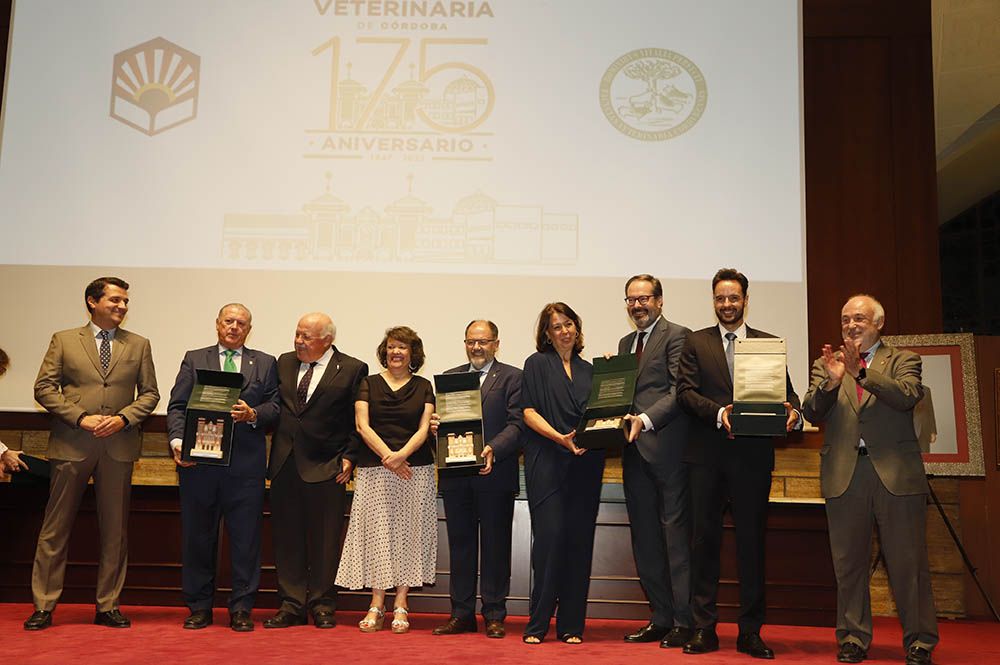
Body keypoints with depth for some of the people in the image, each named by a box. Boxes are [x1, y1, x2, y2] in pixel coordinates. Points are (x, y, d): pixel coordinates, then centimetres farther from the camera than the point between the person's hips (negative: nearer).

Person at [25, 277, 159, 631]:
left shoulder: (138, 345, 10)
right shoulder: (64, 340, 6)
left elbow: (150, 393, 9)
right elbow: (44, 388, 1)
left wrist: (122, 418, -8)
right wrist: (80, 418, -11)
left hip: (119, 446, 2)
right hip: (71, 444, -1)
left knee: (115, 530, 6)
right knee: (55, 528, 3)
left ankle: (107, 606, 16)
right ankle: (43, 607, 13)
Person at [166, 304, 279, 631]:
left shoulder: (265, 364, 12)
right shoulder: (194, 360, 12)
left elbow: (275, 407, 5)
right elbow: (177, 406, 4)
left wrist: (252, 414, -15)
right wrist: (177, 440, -11)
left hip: (246, 464, 0)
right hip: (198, 460, 1)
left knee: (245, 538, 1)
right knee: (197, 537, 7)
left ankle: (241, 609, 11)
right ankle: (199, 607, 19)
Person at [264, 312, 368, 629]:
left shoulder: (352, 370, -2)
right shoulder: (284, 363, 12)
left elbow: (358, 421, -2)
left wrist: (349, 457, -7)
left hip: (325, 469, -4)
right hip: (284, 465, 4)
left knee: (324, 540, 4)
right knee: (287, 538, 8)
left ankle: (322, 606, 17)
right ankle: (291, 605, 18)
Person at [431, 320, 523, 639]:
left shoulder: (512, 377, 1)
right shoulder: (449, 377, 15)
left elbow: (516, 424, -8)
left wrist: (493, 449, -23)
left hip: (495, 474, -4)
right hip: (456, 476, 4)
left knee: (495, 546, 4)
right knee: (460, 544, 10)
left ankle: (494, 615, 13)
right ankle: (462, 613, 19)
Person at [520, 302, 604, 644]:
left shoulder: (589, 369, 17)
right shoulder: (537, 364, 6)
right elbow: (529, 413, -3)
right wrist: (560, 438, -15)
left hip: (584, 465, 4)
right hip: (547, 463, -4)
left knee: (579, 540, 2)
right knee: (549, 536, -9)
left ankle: (571, 624, 9)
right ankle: (538, 624, 1)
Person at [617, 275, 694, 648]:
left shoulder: (677, 336, -3)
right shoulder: (625, 343, 21)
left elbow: (679, 390, -13)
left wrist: (646, 420, -23)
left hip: (667, 448, -7)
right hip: (636, 451, 8)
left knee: (675, 531, -4)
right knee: (645, 537, 9)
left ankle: (684, 620, 4)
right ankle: (660, 617, 18)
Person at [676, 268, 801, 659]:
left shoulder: (770, 344, 11)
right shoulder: (696, 343, 9)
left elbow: (786, 392, 6)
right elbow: (685, 391, -2)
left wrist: (792, 412, -17)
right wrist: (718, 413, -19)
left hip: (753, 454, 0)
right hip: (707, 454, 0)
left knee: (752, 540, 4)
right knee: (704, 539, 4)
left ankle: (751, 632, 14)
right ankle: (704, 629, 13)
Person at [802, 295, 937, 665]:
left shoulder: (903, 360, 7)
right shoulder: (826, 364, 13)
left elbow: (907, 397, -12)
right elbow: (811, 414, 1)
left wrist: (861, 372, -22)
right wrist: (830, 382, -17)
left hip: (896, 473, -2)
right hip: (844, 476, 2)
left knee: (908, 563, 2)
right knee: (848, 564, 7)